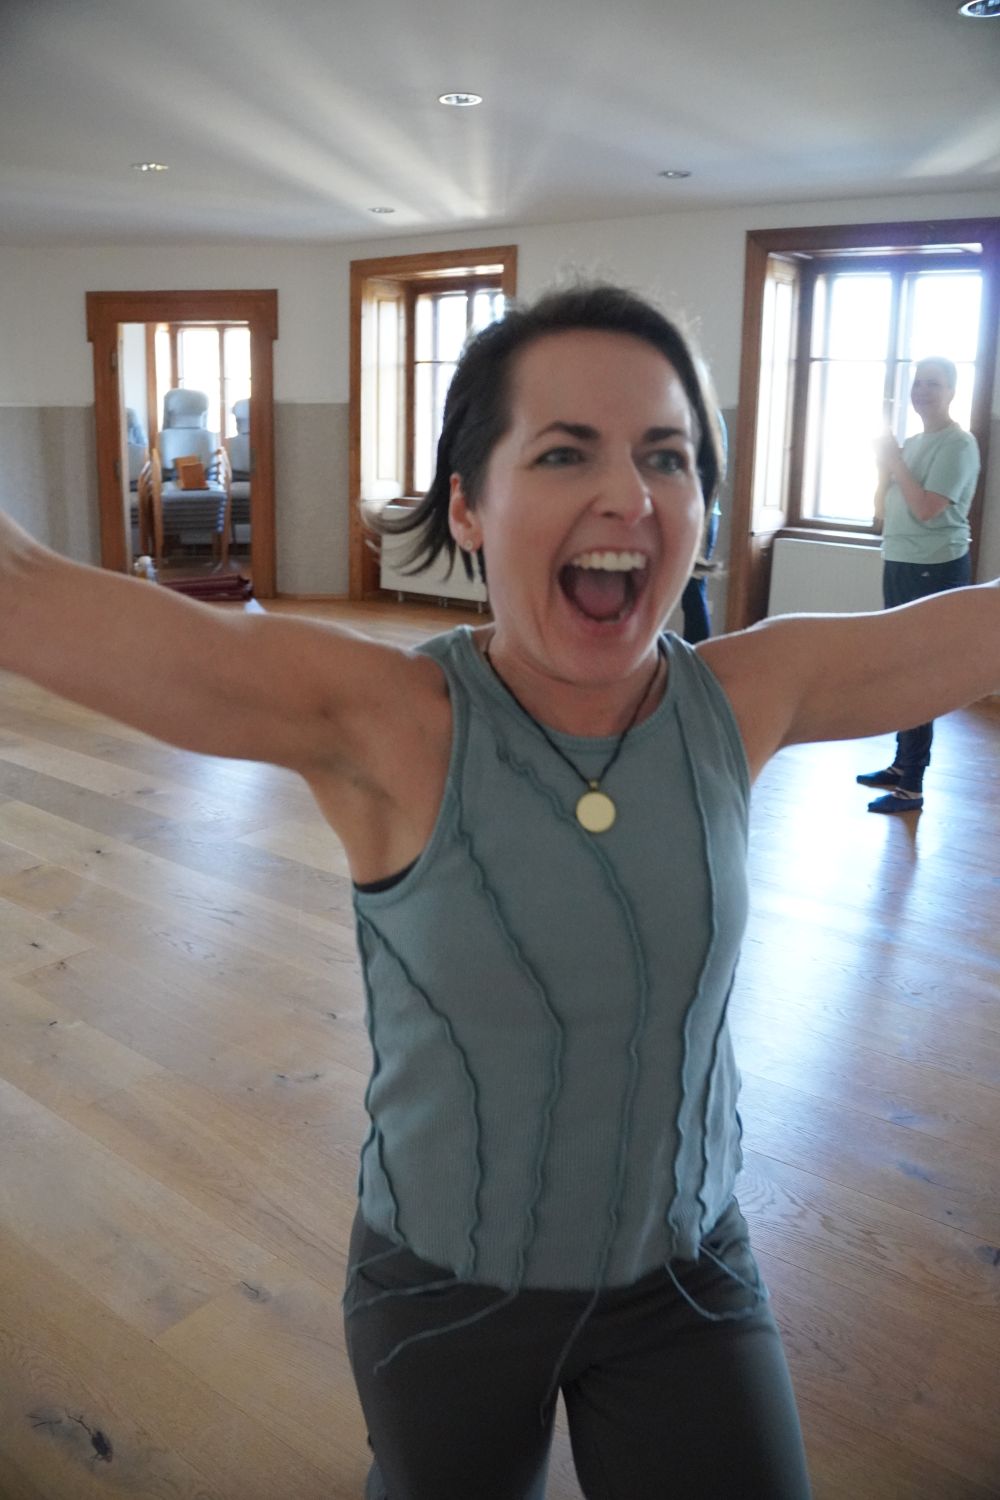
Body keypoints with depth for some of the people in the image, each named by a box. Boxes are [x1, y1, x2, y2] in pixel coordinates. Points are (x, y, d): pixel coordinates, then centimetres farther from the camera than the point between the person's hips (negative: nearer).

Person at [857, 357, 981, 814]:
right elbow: (882, 513, 13)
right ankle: (902, 764, 26)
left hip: (936, 570, -9)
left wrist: (895, 460, -14)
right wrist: (884, 464, -1)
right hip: (899, 566, 9)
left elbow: (927, 509, -23)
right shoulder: (911, 443, 14)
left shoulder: (958, 444, -11)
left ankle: (911, 787, -5)